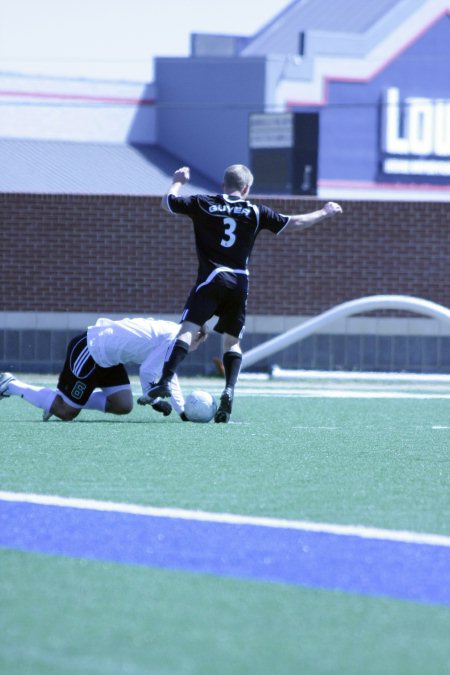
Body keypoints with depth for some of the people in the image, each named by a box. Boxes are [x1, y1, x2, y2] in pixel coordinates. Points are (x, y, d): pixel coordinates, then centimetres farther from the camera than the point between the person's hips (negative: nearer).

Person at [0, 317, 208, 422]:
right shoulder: (174, 338, -18)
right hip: (89, 352, -10)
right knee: (66, 413, -5)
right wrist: (153, 401, -4)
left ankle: (60, 400, 12)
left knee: (123, 405, 4)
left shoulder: (171, 333, 13)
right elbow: (146, 372, -21)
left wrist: (182, 411, 19)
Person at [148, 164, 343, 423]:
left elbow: (168, 202, 19)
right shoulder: (255, 212, 9)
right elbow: (296, 222, 14)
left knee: (188, 330, -11)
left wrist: (178, 181, 39)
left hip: (211, 279, -2)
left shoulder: (203, 204, 6)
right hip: (239, 283, 2)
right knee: (233, 341, 12)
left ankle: (166, 380, -29)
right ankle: (229, 390, -6)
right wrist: (325, 213, 30)